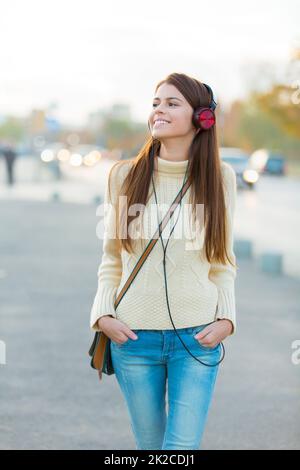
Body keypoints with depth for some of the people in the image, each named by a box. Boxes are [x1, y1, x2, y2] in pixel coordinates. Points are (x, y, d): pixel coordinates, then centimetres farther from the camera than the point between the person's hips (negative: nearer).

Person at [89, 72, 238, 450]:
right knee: (150, 444, 11)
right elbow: (112, 258, 7)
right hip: (134, 335, 1)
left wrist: (225, 320, -5)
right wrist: (103, 315, -5)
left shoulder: (219, 177, 1)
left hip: (198, 337, -1)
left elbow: (223, 262, 7)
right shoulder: (124, 175, 2)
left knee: (183, 445, -5)